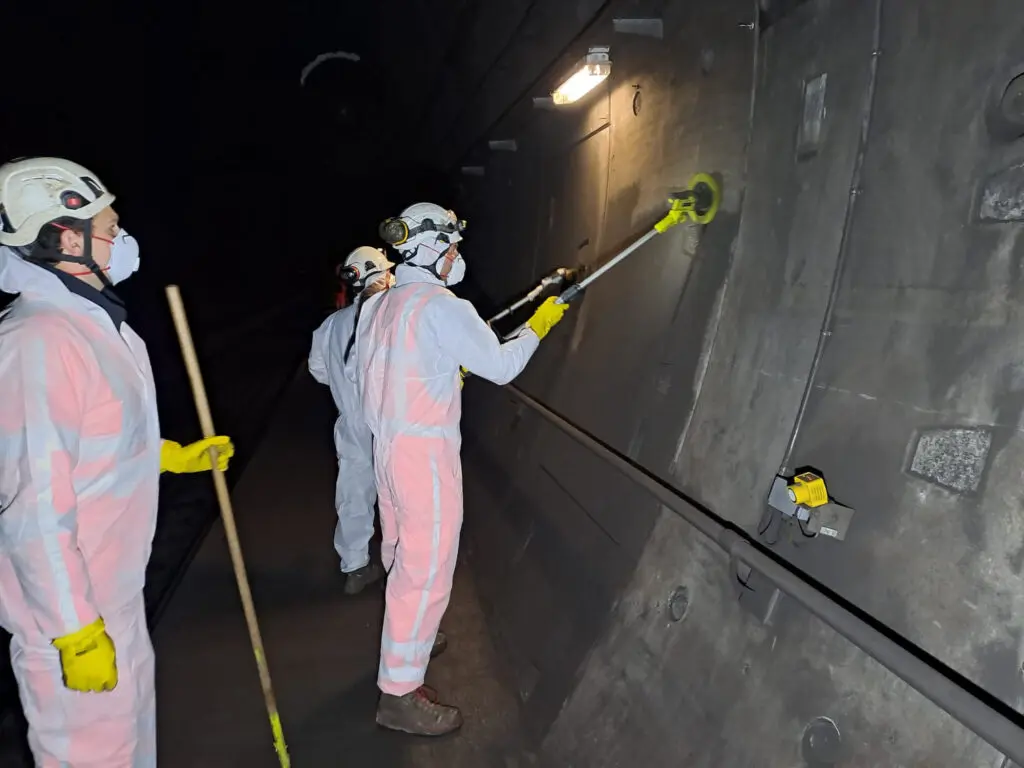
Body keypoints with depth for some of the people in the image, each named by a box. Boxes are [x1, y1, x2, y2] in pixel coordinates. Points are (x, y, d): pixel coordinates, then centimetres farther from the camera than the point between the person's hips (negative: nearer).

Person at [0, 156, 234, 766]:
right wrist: (77, 630, -23)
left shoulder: (96, 321, 7)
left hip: (114, 587, 10)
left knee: (132, 718, 26)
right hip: (67, 602, -9)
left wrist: (175, 455, 22)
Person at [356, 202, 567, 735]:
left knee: (401, 555, 24)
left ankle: (404, 642, 43)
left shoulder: (376, 305, 9)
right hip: (426, 453, -9)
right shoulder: (441, 306, -17)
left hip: (387, 446, 9)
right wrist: (539, 323, 1)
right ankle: (400, 694, 10)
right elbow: (502, 367, -14)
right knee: (427, 572, 0)